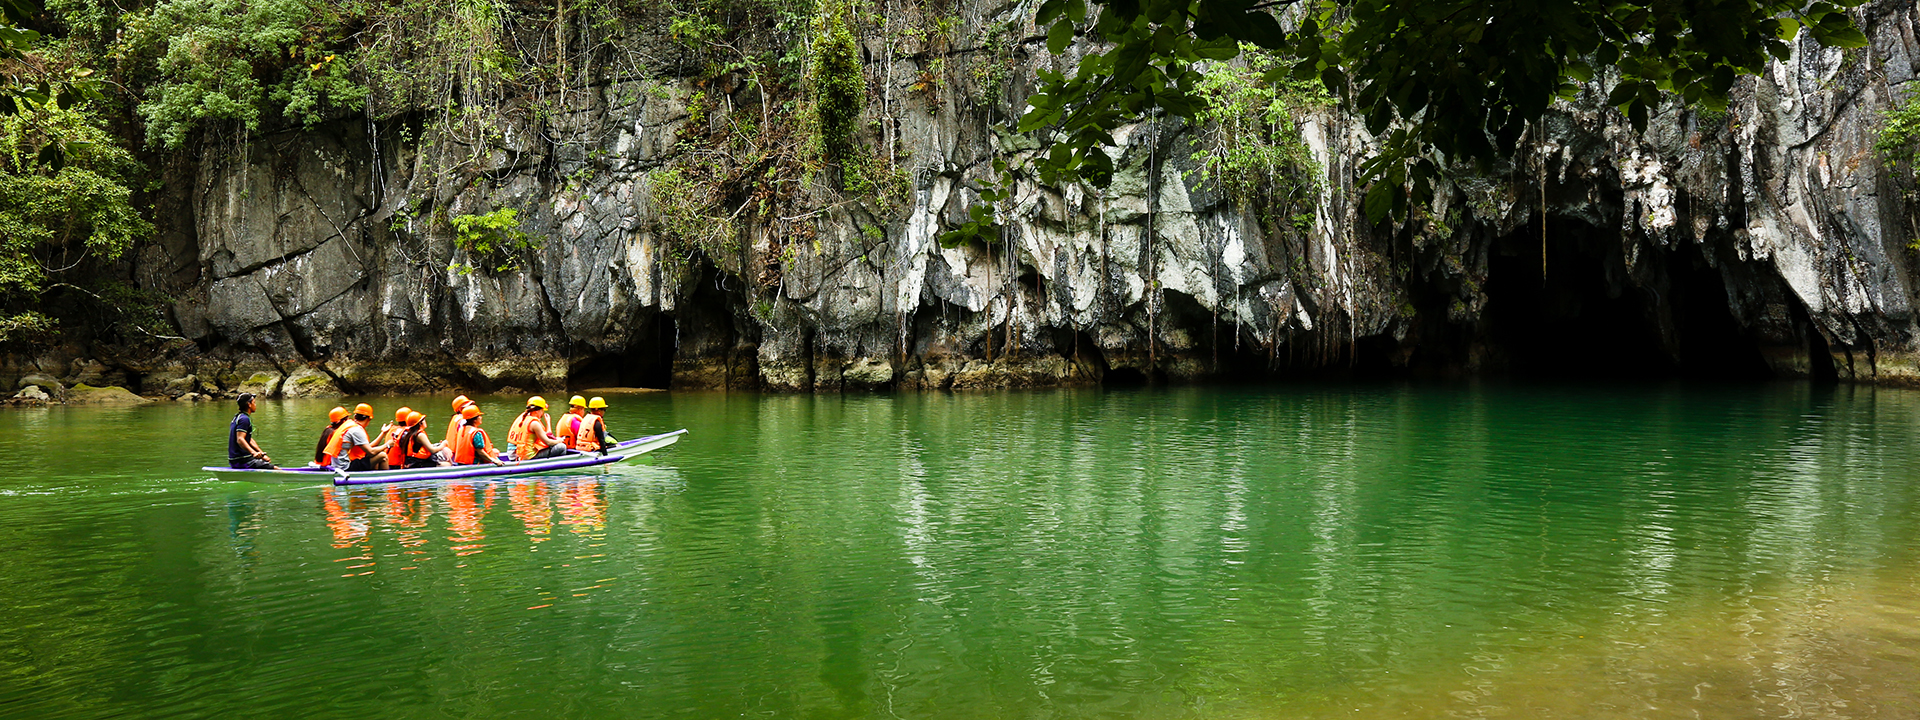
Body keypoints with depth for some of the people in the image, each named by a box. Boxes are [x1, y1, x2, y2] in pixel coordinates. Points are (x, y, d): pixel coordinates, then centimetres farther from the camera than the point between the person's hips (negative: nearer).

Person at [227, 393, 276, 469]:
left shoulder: (237, 417, 20)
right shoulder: (244, 419, -13)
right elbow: (240, 440, -26)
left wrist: (262, 454, 19)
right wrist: (254, 453, -40)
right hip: (242, 461, -10)